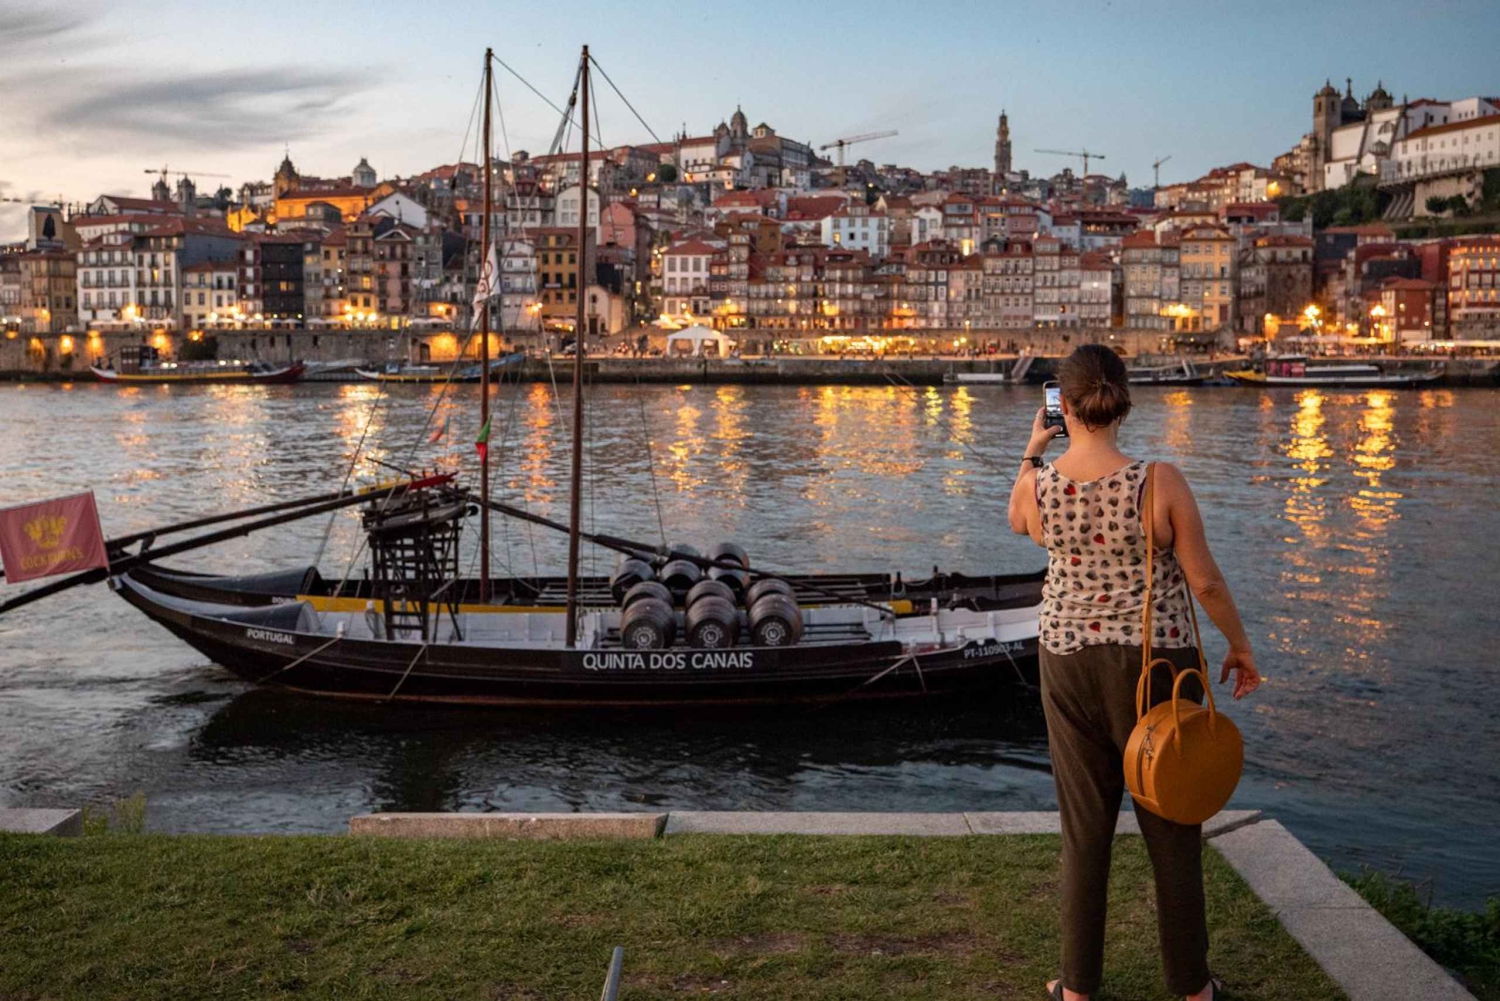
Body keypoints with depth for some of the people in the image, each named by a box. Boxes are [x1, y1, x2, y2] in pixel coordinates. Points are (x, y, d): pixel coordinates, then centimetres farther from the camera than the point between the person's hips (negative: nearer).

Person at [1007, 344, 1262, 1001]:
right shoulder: (1160, 482, -18)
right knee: (1172, 825, 14)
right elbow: (1205, 582, -10)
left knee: (1084, 826, 15)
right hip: (1157, 663, -2)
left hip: (1069, 660, 3)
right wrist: (1240, 646, 5)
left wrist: (1032, 450, 18)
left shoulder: (1036, 486, -9)